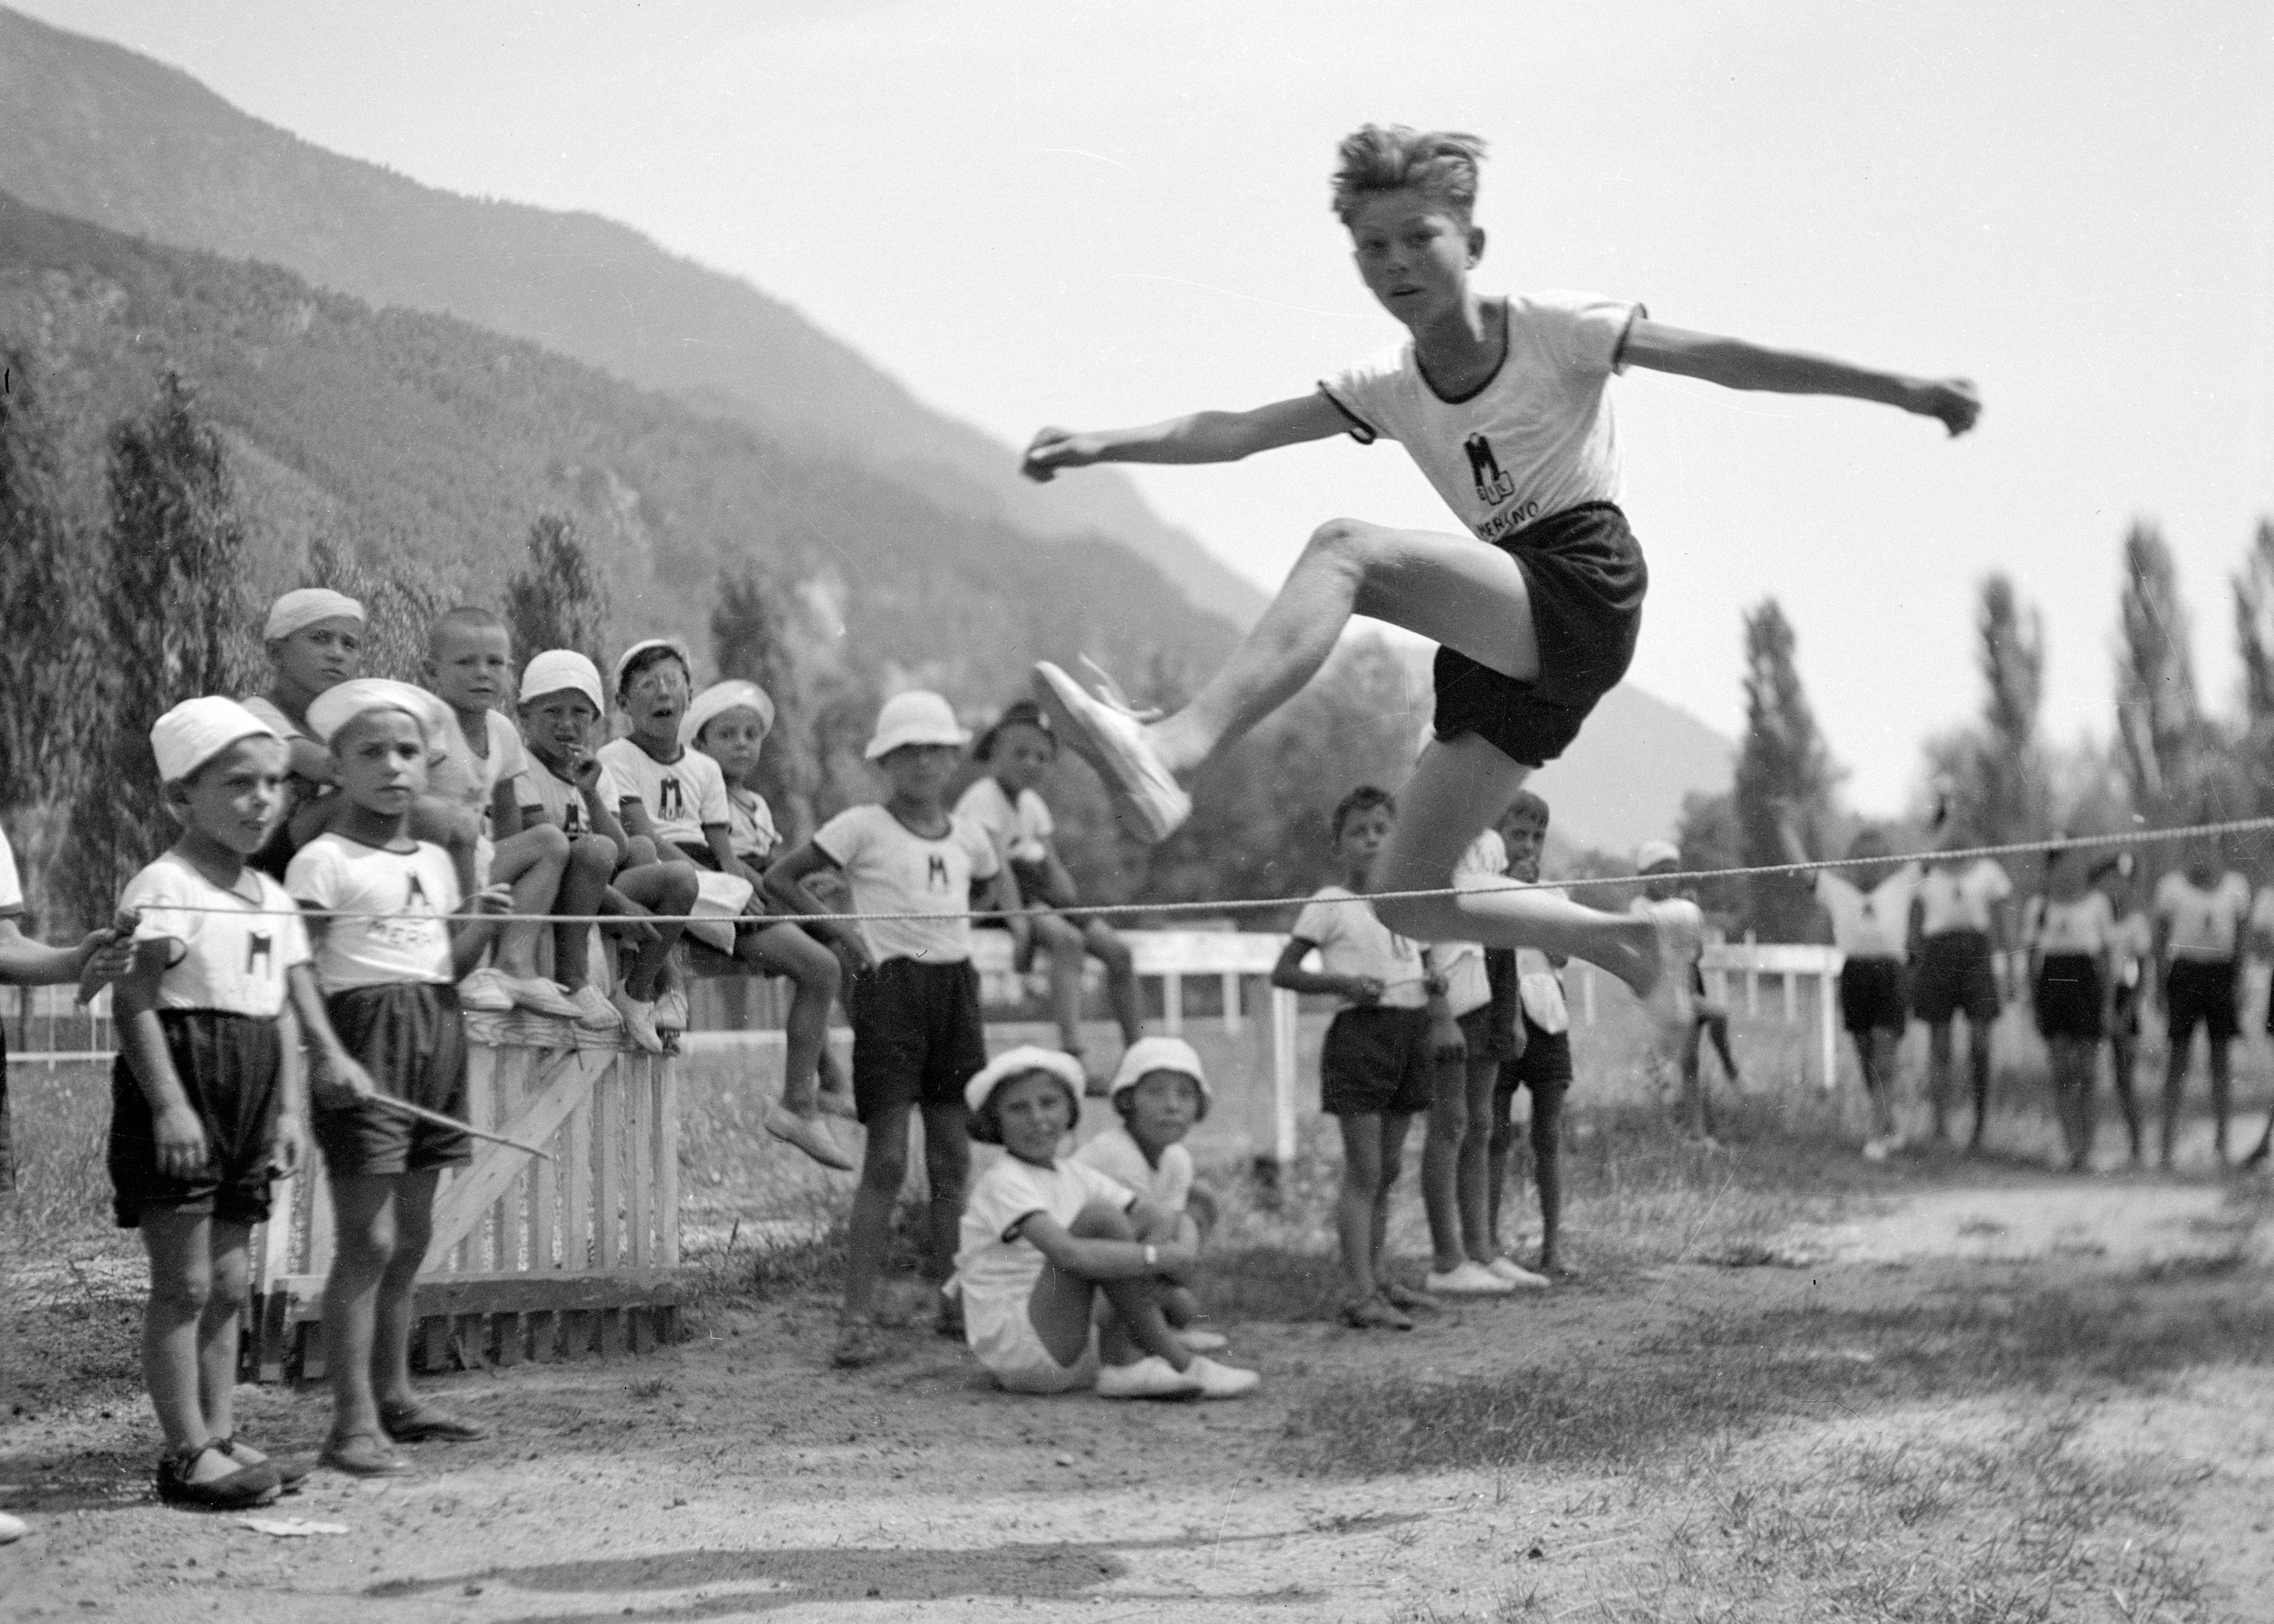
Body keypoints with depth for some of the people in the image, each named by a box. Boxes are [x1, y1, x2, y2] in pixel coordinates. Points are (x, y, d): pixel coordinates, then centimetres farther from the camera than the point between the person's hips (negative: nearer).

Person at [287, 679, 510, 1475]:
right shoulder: (324, 862, -8)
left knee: (412, 1234, 14)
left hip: (438, 1039, 8)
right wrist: (325, 1056, -26)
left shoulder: (436, 861, 14)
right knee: (367, 1239, -10)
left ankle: (393, 1395, 25)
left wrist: (484, 925, -1)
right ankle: (354, 1422, -9)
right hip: (366, 1042, -8)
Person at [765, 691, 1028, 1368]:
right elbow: (780, 877, -3)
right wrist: (837, 928, -12)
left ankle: (954, 1302, 15)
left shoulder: (966, 834, 13)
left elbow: (999, 876, 34)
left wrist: (1012, 914, 14)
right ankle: (857, 1318, -9)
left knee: (954, 1158, 8)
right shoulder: (864, 828, -3)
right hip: (892, 984, -5)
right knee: (887, 1160, -10)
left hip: (955, 984, 6)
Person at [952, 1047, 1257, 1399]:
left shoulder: (1073, 1175, 12)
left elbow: (1167, 1222, 7)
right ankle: (1179, 1364, -19)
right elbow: (1070, 1255, -29)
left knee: (1161, 1223, 4)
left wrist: (1183, 1253, -16)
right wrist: (1162, 1257, -23)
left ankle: (1123, 1361, -17)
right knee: (1100, 1217, -23)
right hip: (1018, 1353, -9)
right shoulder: (1003, 1182, -13)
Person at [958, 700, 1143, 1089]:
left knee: (1118, 950, -5)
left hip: (1035, 897, 8)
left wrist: (1069, 904, -9)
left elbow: (1055, 873, 11)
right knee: (1067, 939, -34)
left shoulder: (1032, 804, 15)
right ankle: (1074, 1055, -43)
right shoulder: (983, 798, -10)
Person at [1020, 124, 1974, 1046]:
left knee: (1344, 548, -30)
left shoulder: (1553, 330, 0)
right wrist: (1102, 443, -13)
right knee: (1409, 899, 4)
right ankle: (1638, 943, 21)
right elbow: (1234, 433, 3)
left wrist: (1904, 391, -3)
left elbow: (1725, 360, 0)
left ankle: (1174, 751, -47)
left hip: (1585, 590, -7)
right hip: (1505, 646, 7)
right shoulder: (1388, 390, 13)